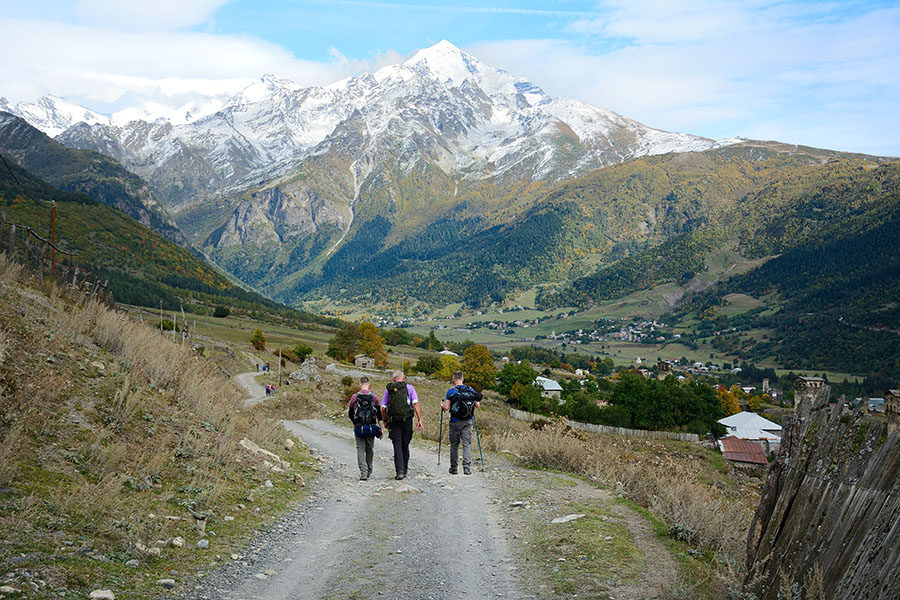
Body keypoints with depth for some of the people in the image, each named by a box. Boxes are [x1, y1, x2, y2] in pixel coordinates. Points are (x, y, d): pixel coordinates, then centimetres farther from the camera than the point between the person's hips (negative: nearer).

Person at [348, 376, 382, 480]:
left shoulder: (354, 397, -1)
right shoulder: (374, 397, 0)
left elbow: (350, 414, 6)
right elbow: (379, 414, 0)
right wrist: (381, 429, 5)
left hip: (358, 428, -1)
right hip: (371, 427, 1)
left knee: (361, 449, 0)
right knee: (370, 449, 15)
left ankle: (363, 473, -12)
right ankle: (369, 472, 26)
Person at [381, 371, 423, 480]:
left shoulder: (388, 389, 8)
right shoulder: (409, 387, 4)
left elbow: (383, 408, 6)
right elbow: (415, 404, -6)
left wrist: (385, 421, 17)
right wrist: (419, 419, -5)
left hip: (393, 421, 0)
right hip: (407, 420, 0)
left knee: (397, 446, -1)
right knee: (405, 445, 13)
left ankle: (400, 471, -11)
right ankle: (405, 469, 24)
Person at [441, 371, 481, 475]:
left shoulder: (451, 391, -7)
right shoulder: (471, 390, 3)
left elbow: (446, 407, -12)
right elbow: (477, 405, 4)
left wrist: (442, 405, 9)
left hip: (455, 422, -2)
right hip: (468, 422, 2)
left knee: (454, 445, 9)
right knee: (467, 444, 2)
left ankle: (454, 468, 16)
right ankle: (467, 467, -12)